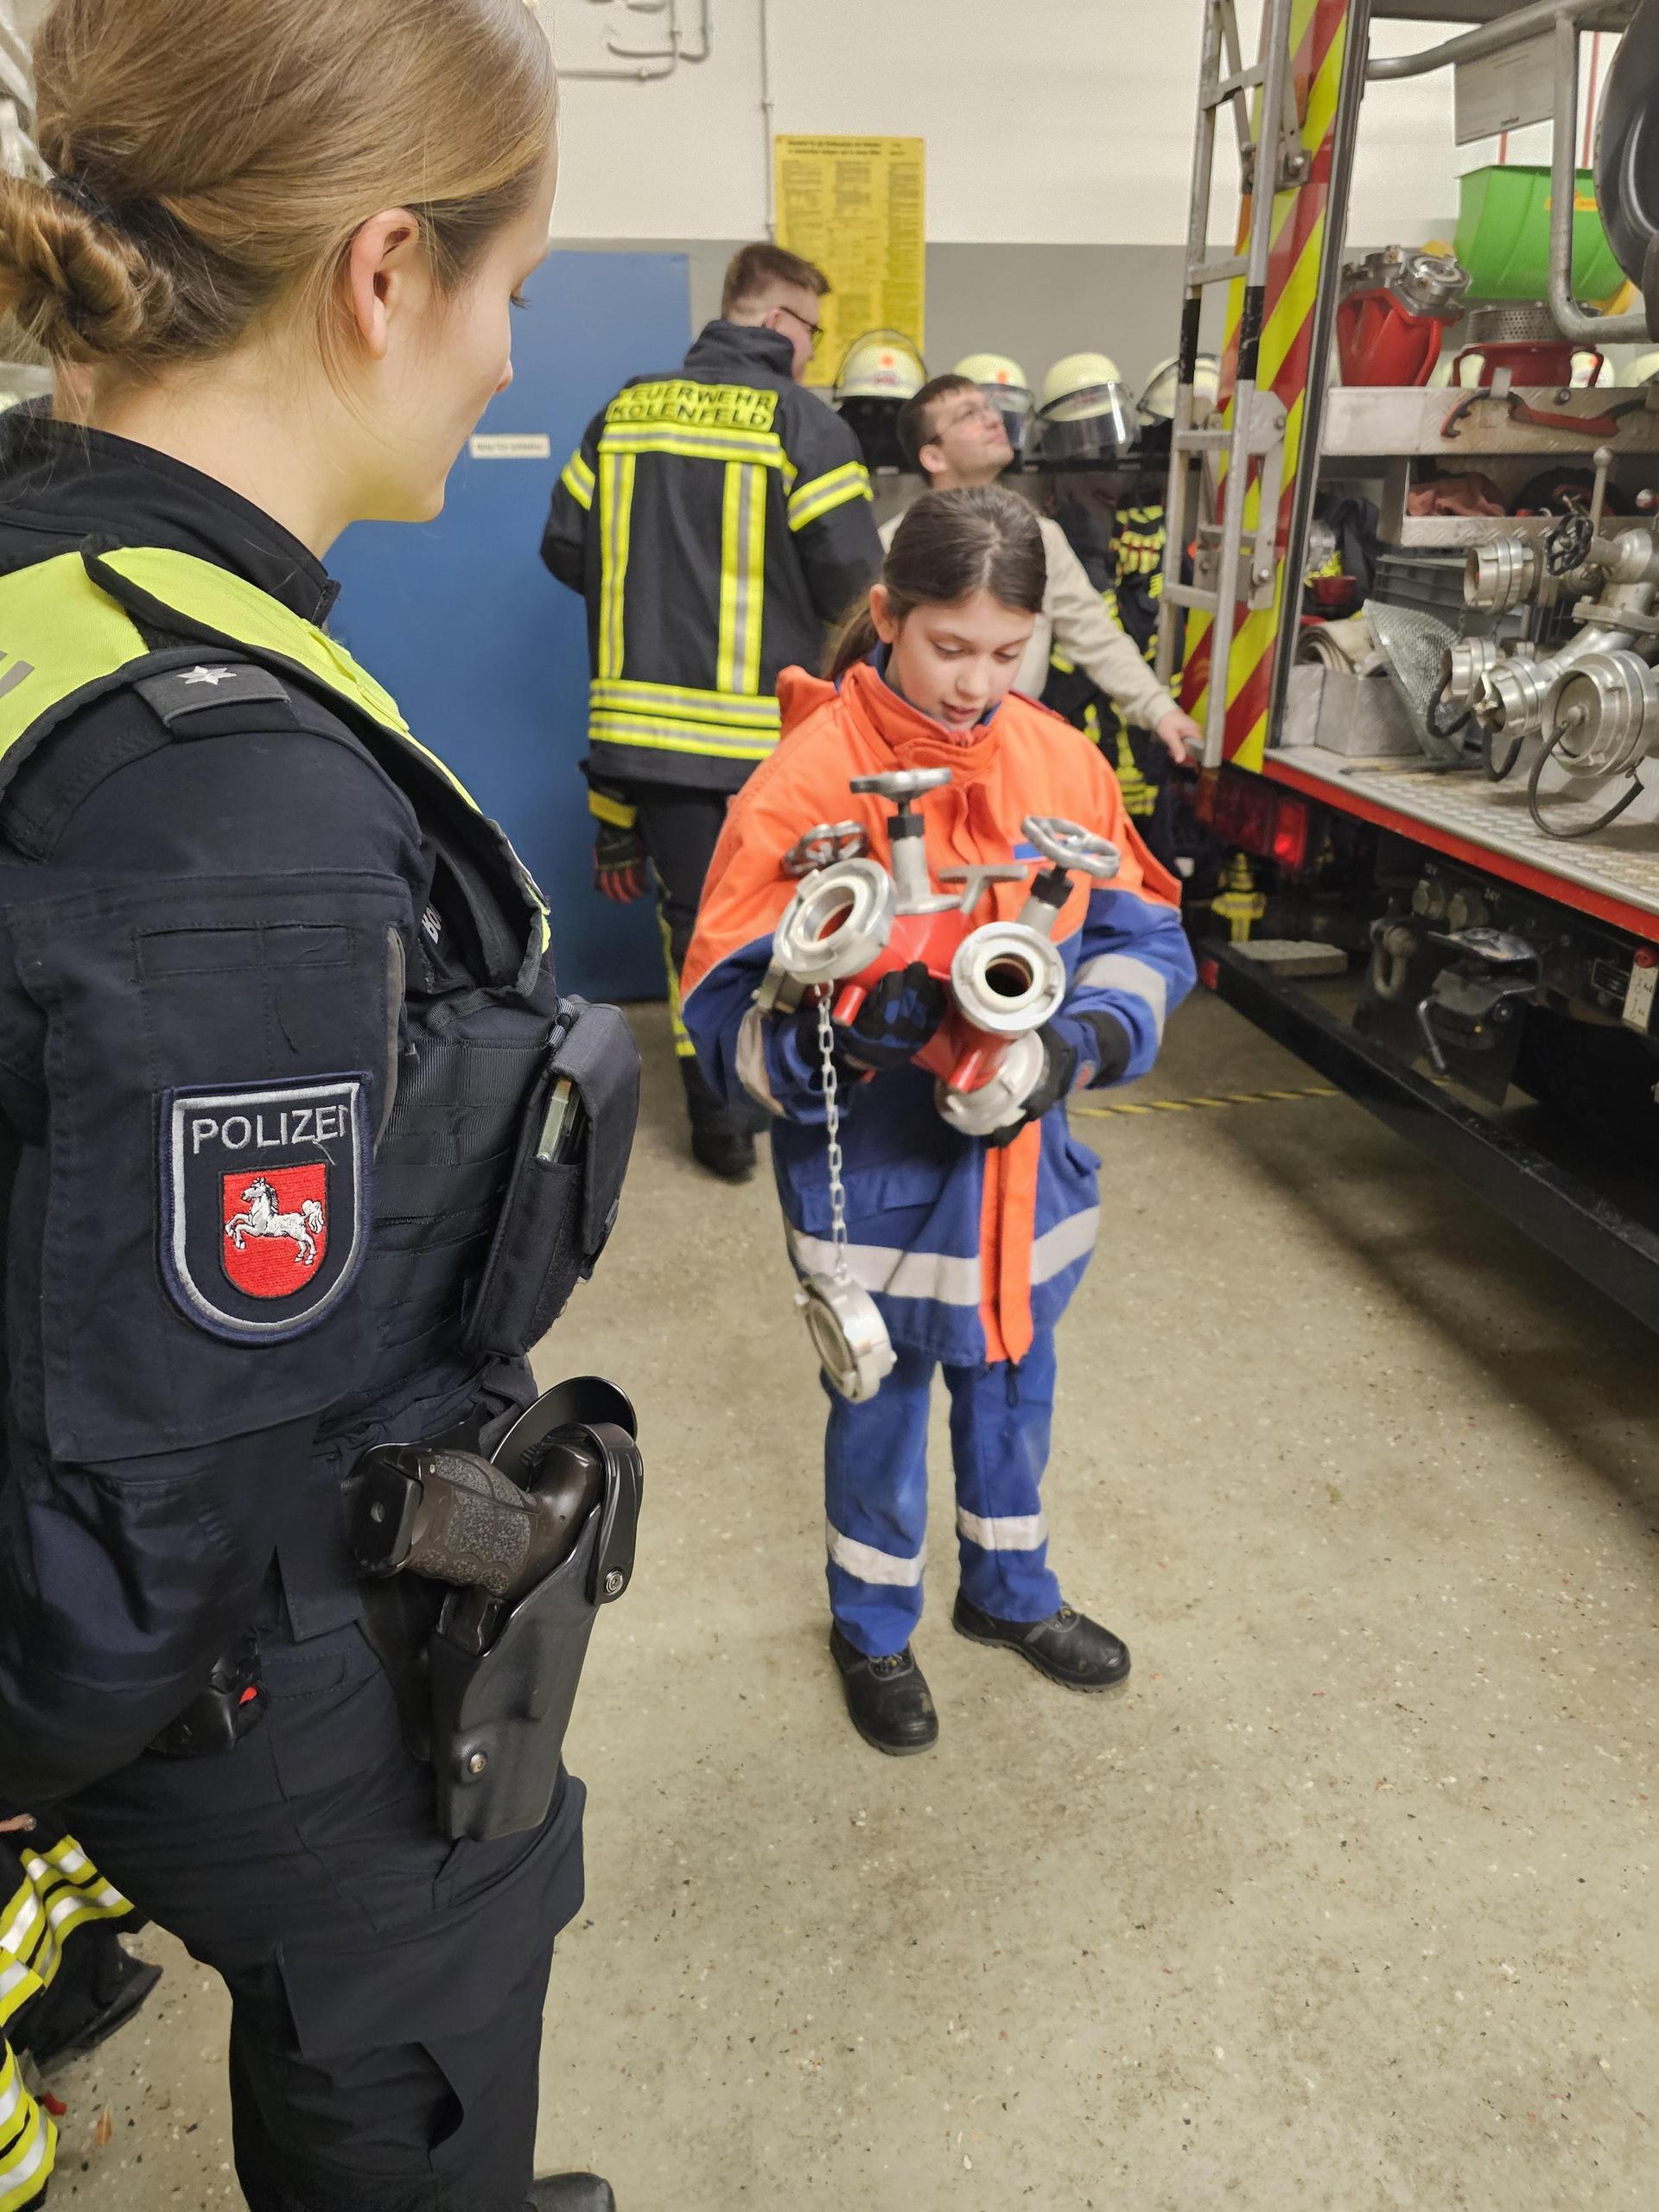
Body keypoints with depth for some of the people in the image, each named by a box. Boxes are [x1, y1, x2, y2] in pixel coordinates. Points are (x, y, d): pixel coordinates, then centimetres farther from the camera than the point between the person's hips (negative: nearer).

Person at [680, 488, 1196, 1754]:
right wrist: (840, 1033, -37)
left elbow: (1143, 938, 1)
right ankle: (874, 1629, 43)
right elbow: (731, 1005, -18)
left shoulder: (1061, 762, -3)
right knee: (882, 1405, 16)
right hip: (876, 1178, -4)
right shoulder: (810, 779, -16)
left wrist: (1078, 1044, -18)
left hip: (1025, 1165, 5)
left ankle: (1011, 1591, 51)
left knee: (1014, 1386, 23)